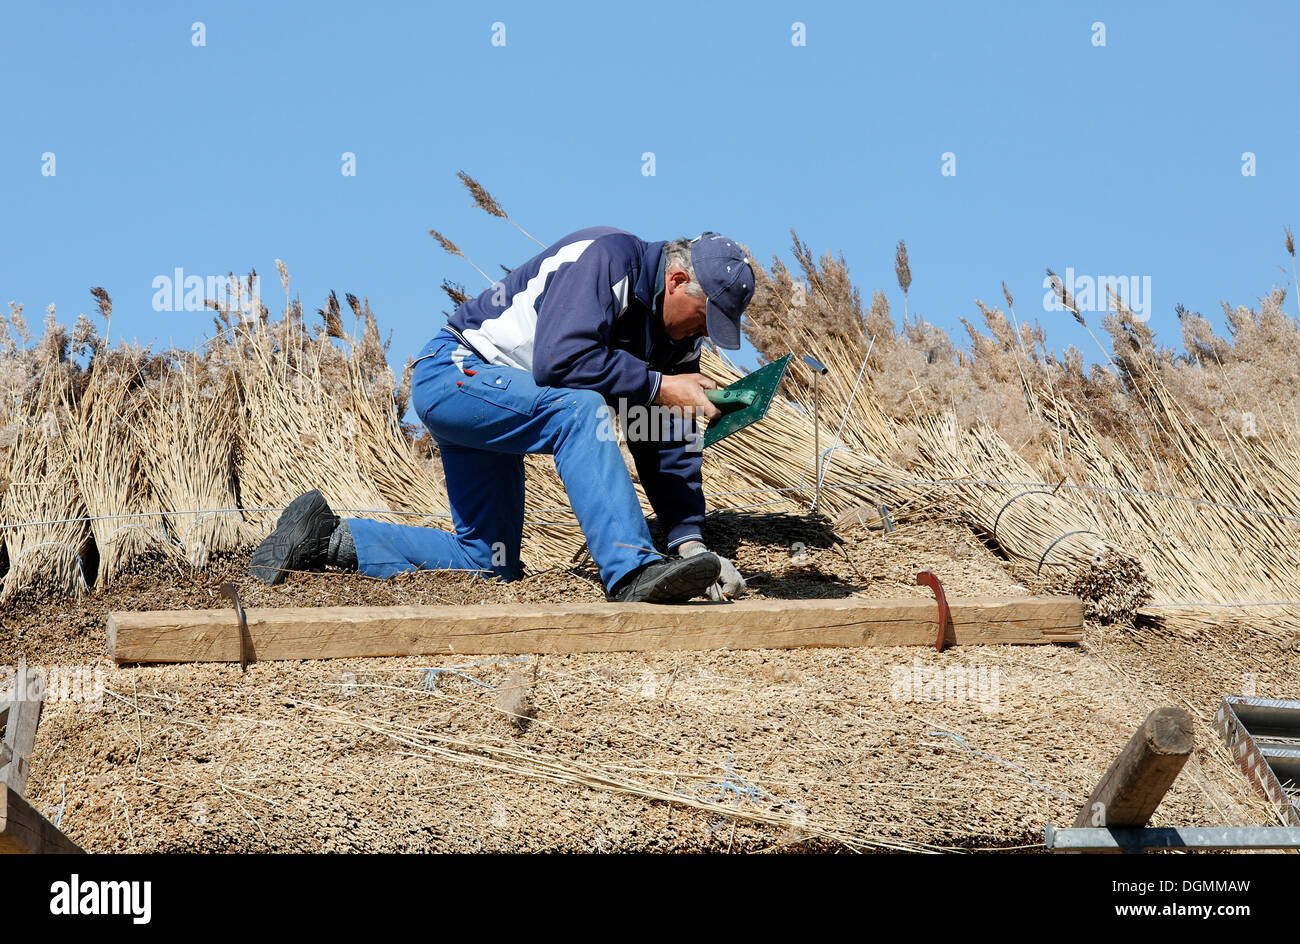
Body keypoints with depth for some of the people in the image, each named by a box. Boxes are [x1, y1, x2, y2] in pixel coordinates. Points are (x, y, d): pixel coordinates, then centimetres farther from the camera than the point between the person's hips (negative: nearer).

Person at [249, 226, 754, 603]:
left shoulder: (678, 332, 4)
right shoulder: (606, 259, -21)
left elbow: (669, 444, 4)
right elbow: (561, 359, -34)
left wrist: (690, 540, -6)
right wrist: (657, 387, -28)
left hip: (495, 404, 10)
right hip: (454, 371, -10)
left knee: (488, 563, 8)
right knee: (579, 409, -34)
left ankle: (328, 538, 18)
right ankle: (631, 571, -42)